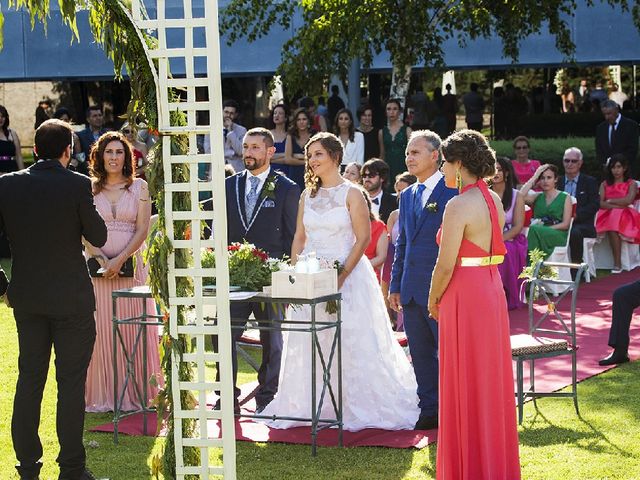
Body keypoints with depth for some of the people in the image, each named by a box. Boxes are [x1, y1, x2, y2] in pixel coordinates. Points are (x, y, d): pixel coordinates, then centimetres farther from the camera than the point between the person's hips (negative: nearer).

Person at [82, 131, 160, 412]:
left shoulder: (139, 187, 5)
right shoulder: (89, 188, 7)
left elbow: (142, 229, -1)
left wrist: (120, 260, -12)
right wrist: (101, 259, -12)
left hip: (131, 262, 0)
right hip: (98, 264, 1)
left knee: (133, 325, 0)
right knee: (100, 328, 0)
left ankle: (136, 392, 7)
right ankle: (103, 395, 6)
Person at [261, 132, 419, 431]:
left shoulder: (351, 194, -6)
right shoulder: (308, 195, 11)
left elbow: (363, 238, -10)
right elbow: (300, 238, 14)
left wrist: (341, 275, -17)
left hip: (347, 274, -5)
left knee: (351, 342, -3)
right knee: (310, 343, 6)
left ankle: (358, 407, 7)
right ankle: (312, 406, 16)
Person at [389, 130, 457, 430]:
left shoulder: (453, 192, -8)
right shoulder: (407, 196, 15)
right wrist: (395, 285, 16)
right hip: (412, 290, 7)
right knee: (421, 355, 12)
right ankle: (430, 411, 21)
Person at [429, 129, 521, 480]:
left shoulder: (458, 206, -17)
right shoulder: (494, 201, 8)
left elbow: (446, 265, -18)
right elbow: (492, 249, 11)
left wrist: (434, 301, -2)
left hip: (464, 294, -8)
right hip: (492, 290, 8)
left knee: (465, 384, 2)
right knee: (491, 379, 16)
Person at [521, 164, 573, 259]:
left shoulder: (565, 197, 11)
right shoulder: (537, 197, 21)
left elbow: (565, 224, 2)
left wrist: (545, 228, -12)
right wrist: (534, 177, 4)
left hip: (558, 236, -3)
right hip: (539, 234, 3)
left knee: (535, 230, -34)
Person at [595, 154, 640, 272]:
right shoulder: (605, 184, 23)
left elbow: (629, 200, -5)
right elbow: (601, 203, 6)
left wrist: (610, 201, 2)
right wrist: (618, 205, -8)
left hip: (626, 217, -2)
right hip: (608, 215, 2)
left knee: (615, 219, -38)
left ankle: (617, 263, -40)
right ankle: (617, 263, -40)